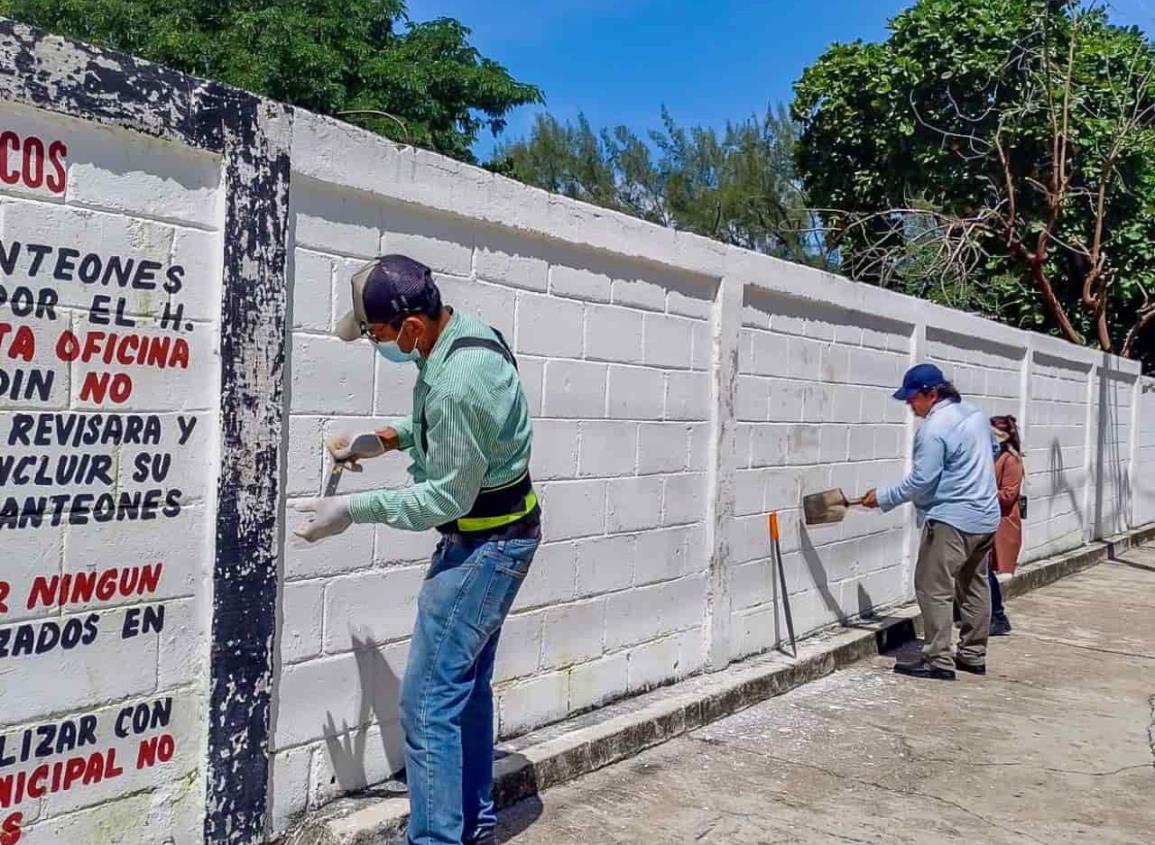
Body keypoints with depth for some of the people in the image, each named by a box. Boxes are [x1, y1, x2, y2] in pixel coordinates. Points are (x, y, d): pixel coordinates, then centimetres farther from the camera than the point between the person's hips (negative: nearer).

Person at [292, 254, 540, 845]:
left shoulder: (458, 383, -30)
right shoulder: (462, 330, 1)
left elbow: (446, 497, -21)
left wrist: (352, 510, -16)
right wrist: (385, 439, 7)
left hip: (483, 545, -10)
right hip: (496, 536, 10)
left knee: (428, 701, -6)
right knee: (466, 685, 18)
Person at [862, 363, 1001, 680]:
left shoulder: (934, 428, -18)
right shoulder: (976, 414, 10)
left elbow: (921, 481, -19)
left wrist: (883, 497, -9)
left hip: (950, 520, -10)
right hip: (986, 517, 10)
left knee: (934, 589, -4)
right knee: (975, 587, 16)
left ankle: (939, 661, -3)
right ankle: (974, 655, 24)